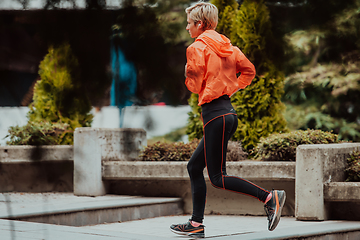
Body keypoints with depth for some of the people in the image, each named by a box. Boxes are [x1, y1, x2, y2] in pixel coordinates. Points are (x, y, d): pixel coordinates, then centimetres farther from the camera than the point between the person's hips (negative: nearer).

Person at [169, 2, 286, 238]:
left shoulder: (197, 48, -9)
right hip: (228, 110, 9)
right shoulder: (226, 45, 14)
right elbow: (249, 71, 15)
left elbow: (195, 85, -11)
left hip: (214, 113, -9)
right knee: (194, 166, 16)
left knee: (218, 178, -7)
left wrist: (187, 74, 9)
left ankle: (269, 197, -17)